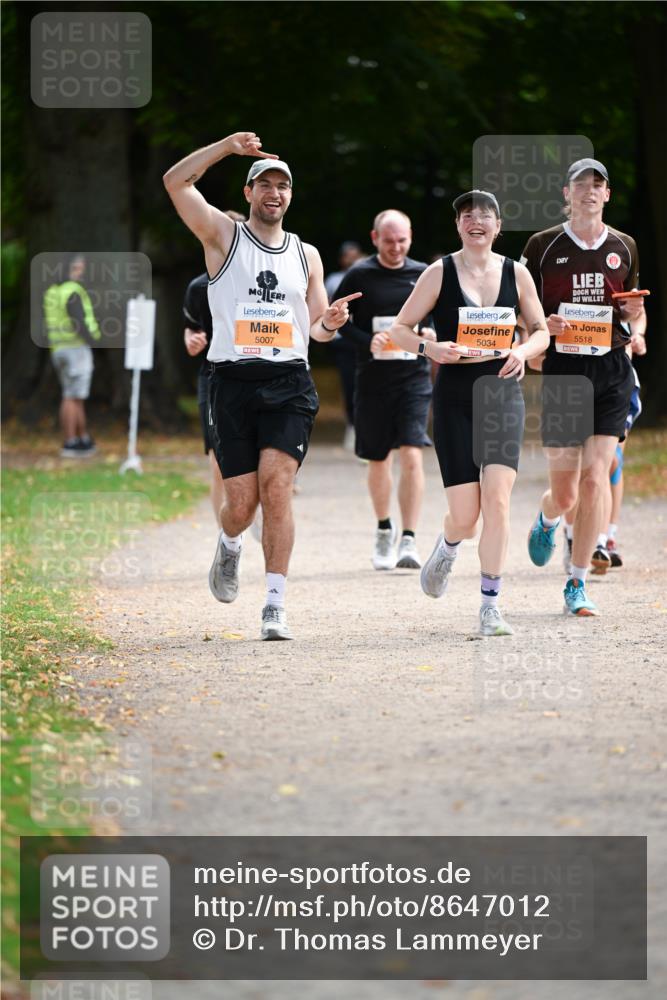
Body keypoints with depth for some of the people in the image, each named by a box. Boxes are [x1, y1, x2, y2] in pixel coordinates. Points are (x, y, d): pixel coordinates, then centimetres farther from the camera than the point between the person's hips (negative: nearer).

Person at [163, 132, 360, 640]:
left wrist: (330, 323, -3)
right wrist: (227, 146, -12)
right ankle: (230, 546, 36)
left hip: (289, 386, 1)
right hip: (234, 383, -1)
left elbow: (316, 326, 21)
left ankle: (276, 604, -13)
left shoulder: (306, 255, 16)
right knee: (242, 502, -2)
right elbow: (176, 182, -6)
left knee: (276, 484, -16)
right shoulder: (223, 235, 6)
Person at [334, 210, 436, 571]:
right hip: (372, 379, 0)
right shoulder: (358, 277, -1)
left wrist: (433, 334, -7)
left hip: (414, 377, 0)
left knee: (411, 455, -14)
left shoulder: (424, 275, 4)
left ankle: (408, 541, -13)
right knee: (379, 461, 11)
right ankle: (384, 529, 34)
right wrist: (367, 342, -16)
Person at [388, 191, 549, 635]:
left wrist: (523, 351, -8)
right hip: (454, 397, -1)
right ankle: (448, 550, 35)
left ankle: (491, 606, -7)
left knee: (497, 498, -15)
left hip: (503, 394, 1)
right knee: (465, 513, -4)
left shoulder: (516, 273, 5)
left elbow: (541, 331, 14)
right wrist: (429, 348, -18)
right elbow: (399, 329, 2)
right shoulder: (440, 273, -1)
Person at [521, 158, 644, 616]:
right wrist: (543, 324, -12)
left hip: (612, 370, 2)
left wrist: (633, 313, 0)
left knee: (594, 481, -9)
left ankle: (578, 584, 1)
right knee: (564, 494, -1)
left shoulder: (624, 247, 11)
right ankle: (547, 522, 37)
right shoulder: (543, 246, 2)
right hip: (563, 367, -2)